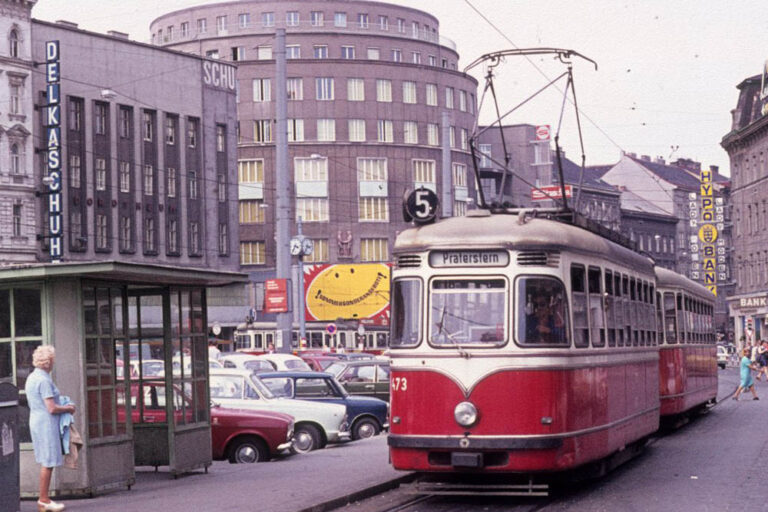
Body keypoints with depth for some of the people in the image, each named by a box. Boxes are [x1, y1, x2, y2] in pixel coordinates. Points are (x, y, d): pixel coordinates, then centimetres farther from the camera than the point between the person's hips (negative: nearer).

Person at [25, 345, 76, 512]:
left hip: (36, 421, 10)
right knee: (48, 462, -4)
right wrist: (68, 409, -4)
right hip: (46, 423, -10)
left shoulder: (32, 377, 13)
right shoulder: (44, 380, -18)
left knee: (46, 462, 14)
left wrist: (63, 406, 18)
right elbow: (52, 409, -21)